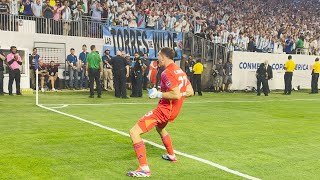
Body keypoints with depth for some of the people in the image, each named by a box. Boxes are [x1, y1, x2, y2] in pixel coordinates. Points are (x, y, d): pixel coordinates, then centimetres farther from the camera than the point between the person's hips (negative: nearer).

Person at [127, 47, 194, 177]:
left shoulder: (167, 73, -19)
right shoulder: (180, 71, 7)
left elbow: (176, 95, -28)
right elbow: (190, 92, 11)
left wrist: (158, 94, -17)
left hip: (164, 109, -10)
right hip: (173, 111, 10)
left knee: (134, 132, -13)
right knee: (160, 128, 40)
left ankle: (144, 169, -17)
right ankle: (171, 155, 55)